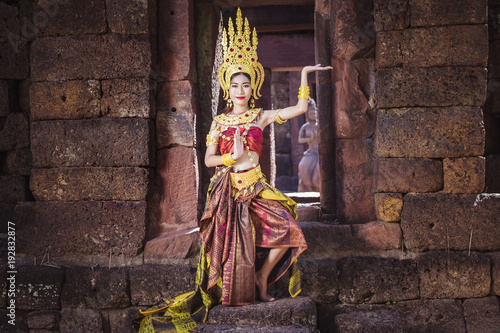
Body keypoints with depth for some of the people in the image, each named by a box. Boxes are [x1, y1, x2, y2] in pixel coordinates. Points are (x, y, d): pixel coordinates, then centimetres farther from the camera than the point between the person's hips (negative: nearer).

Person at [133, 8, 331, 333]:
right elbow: (209, 159, 4)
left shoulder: (261, 117, 8)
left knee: (287, 229, -14)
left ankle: (261, 279, 4)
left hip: (256, 187, 1)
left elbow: (300, 108, 3)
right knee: (231, 239, -4)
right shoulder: (219, 121, 7)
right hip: (227, 188, -1)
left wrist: (304, 75, 1)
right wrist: (233, 157, -12)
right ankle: (237, 294, 10)